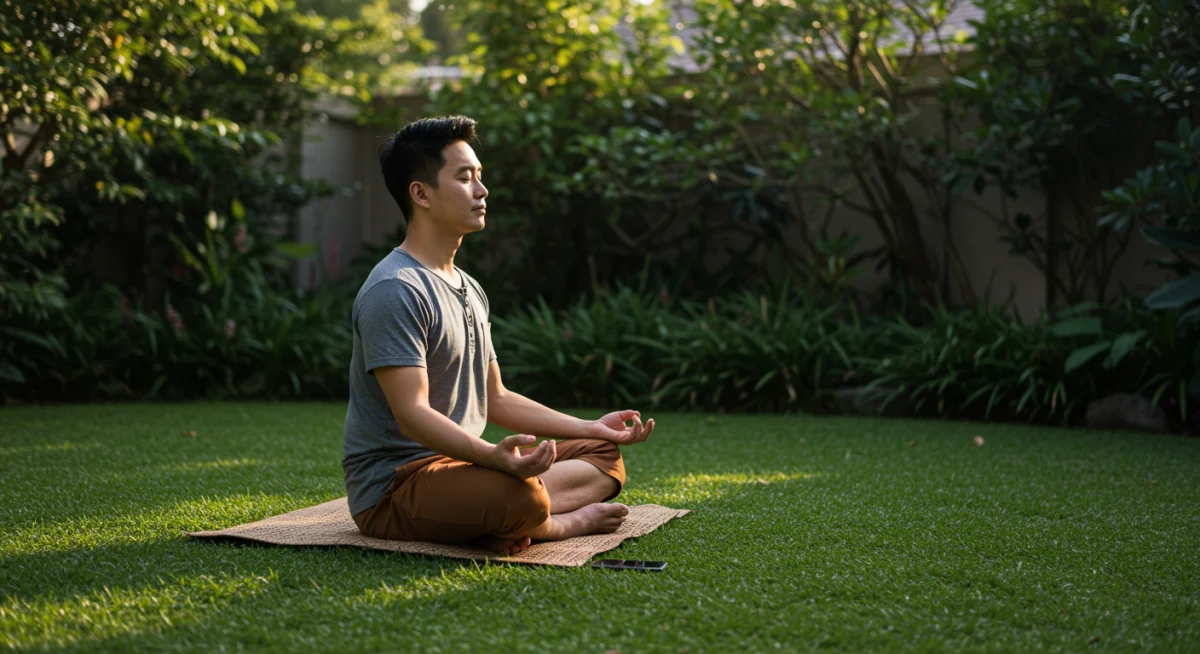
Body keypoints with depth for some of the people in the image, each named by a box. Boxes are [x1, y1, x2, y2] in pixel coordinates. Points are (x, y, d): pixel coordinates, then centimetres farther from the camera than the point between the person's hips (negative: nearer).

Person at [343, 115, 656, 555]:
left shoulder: (469, 290, 17)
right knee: (520, 496, -39)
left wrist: (592, 428, 15)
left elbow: (495, 399, 20)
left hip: (462, 464, 10)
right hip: (393, 486, -10)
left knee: (605, 456, 12)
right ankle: (565, 524, -5)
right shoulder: (394, 292, -16)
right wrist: (492, 455, -40)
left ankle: (507, 523, -13)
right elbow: (411, 413, -24)